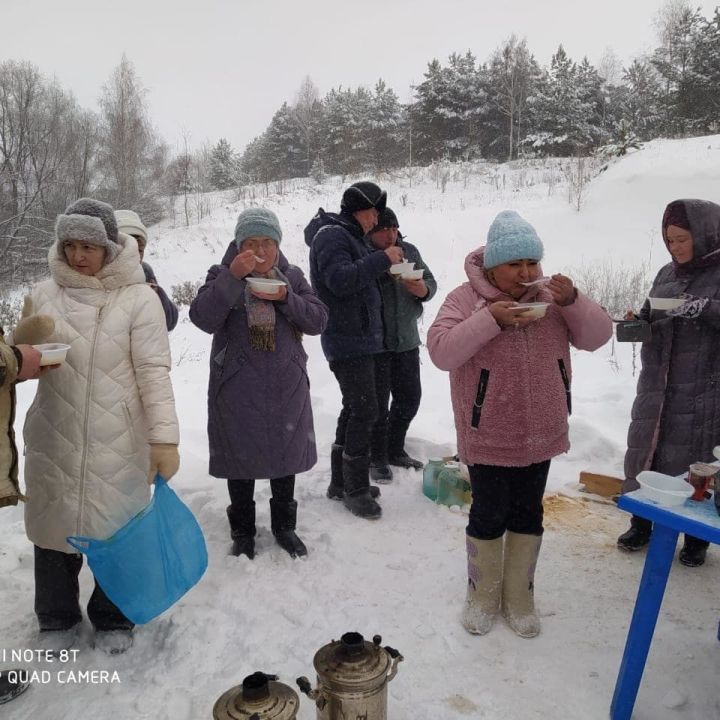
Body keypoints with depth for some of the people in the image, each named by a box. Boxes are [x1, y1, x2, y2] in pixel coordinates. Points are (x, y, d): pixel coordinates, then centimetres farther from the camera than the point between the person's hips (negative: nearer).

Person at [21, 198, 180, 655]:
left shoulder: (139, 297, -6)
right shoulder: (44, 295, 4)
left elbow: (154, 372, -9)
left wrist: (164, 437, -14)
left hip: (119, 443, -3)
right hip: (54, 439, 3)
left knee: (118, 529, 9)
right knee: (56, 524, 14)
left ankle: (114, 618, 33)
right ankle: (57, 618, 37)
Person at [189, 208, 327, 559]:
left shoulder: (292, 276, 5)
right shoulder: (222, 276, -3)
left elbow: (318, 320, -3)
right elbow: (203, 318, -19)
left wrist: (286, 297, -17)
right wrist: (233, 276, -27)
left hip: (287, 387, 3)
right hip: (237, 388, -2)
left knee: (285, 454, 15)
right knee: (242, 458, 10)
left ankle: (284, 525, 34)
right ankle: (242, 531, 30)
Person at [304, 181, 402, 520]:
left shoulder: (349, 236, 20)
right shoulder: (331, 234, -11)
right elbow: (340, 279, -26)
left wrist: (385, 266, 11)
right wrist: (382, 259, -22)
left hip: (359, 338, 11)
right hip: (348, 341, -11)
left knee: (354, 409, 14)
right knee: (364, 411, -9)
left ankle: (341, 482, 25)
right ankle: (356, 489, 3)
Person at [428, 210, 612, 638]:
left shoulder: (550, 297, 2)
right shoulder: (467, 299, -10)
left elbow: (598, 336, -1)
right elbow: (441, 351, -21)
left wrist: (573, 301, -18)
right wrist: (490, 319, -29)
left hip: (540, 433, 4)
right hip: (489, 437, -4)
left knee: (528, 515, 16)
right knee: (489, 517, 9)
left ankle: (519, 595, 35)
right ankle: (483, 595, 32)